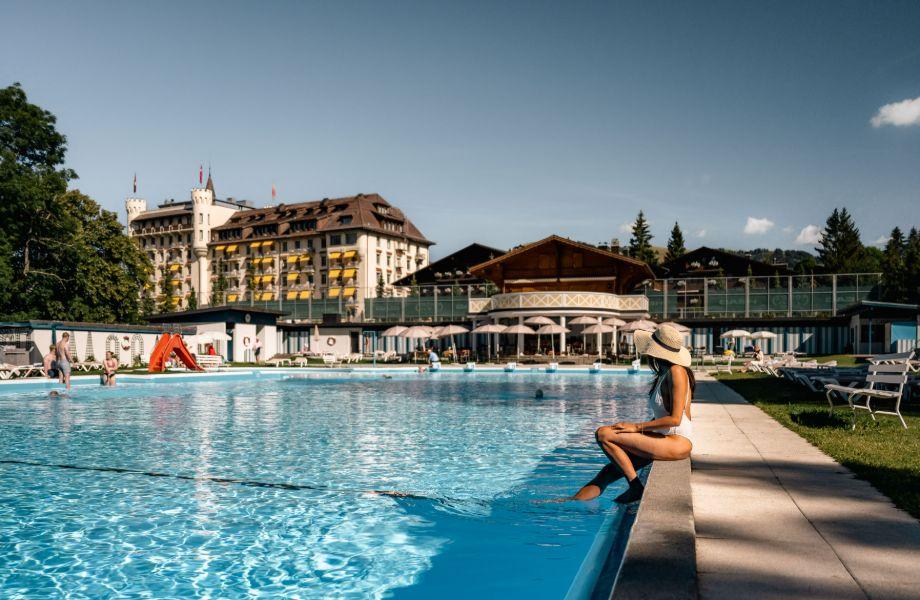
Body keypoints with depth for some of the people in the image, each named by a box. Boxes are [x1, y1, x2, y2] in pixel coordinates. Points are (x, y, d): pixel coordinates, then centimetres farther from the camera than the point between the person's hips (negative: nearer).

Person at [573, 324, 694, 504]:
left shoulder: (676, 371, -14)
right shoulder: (664, 373, 15)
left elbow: (675, 419, -20)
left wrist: (637, 427, -15)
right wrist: (641, 429, 9)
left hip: (677, 442, -9)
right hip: (664, 438, 9)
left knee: (603, 434, -17)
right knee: (608, 472, 0)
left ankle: (636, 488, -8)